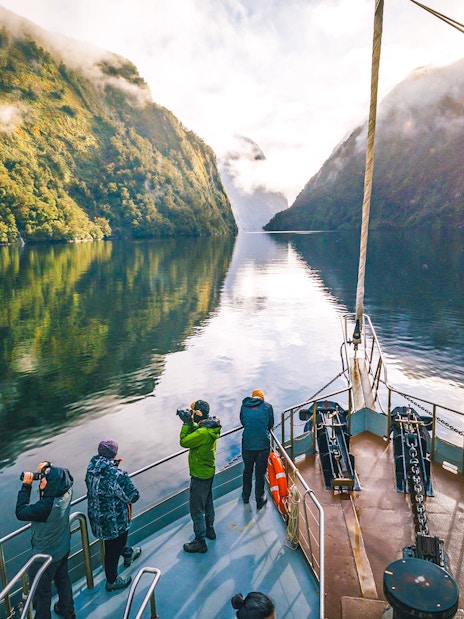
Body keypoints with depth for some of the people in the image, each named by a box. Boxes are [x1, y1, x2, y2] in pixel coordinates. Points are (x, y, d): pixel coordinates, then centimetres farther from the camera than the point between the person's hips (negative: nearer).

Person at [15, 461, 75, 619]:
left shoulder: (46, 506, -40)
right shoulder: (66, 492, -21)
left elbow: (20, 512, -25)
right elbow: (65, 475, 1)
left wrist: (26, 485, -22)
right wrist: (48, 468, -13)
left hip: (46, 555, -7)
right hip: (63, 548, 7)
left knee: (41, 591, 18)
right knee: (62, 578, 30)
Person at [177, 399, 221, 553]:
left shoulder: (203, 432, -31)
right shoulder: (210, 426, -2)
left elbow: (184, 441, -26)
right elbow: (194, 433, 10)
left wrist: (186, 423, -21)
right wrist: (189, 422, -2)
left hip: (200, 474, -10)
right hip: (208, 471, 10)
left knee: (196, 508, 3)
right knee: (207, 502, 25)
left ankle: (200, 542, 14)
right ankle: (210, 530, 43)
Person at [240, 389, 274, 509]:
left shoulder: (244, 405, 1)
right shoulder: (267, 406, -4)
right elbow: (271, 425, 6)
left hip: (247, 444, 2)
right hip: (263, 445, -2)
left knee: (247, 470, 21)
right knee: (260, 473, 11)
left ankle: (246, 496, 36)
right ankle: (260, 500, 22)